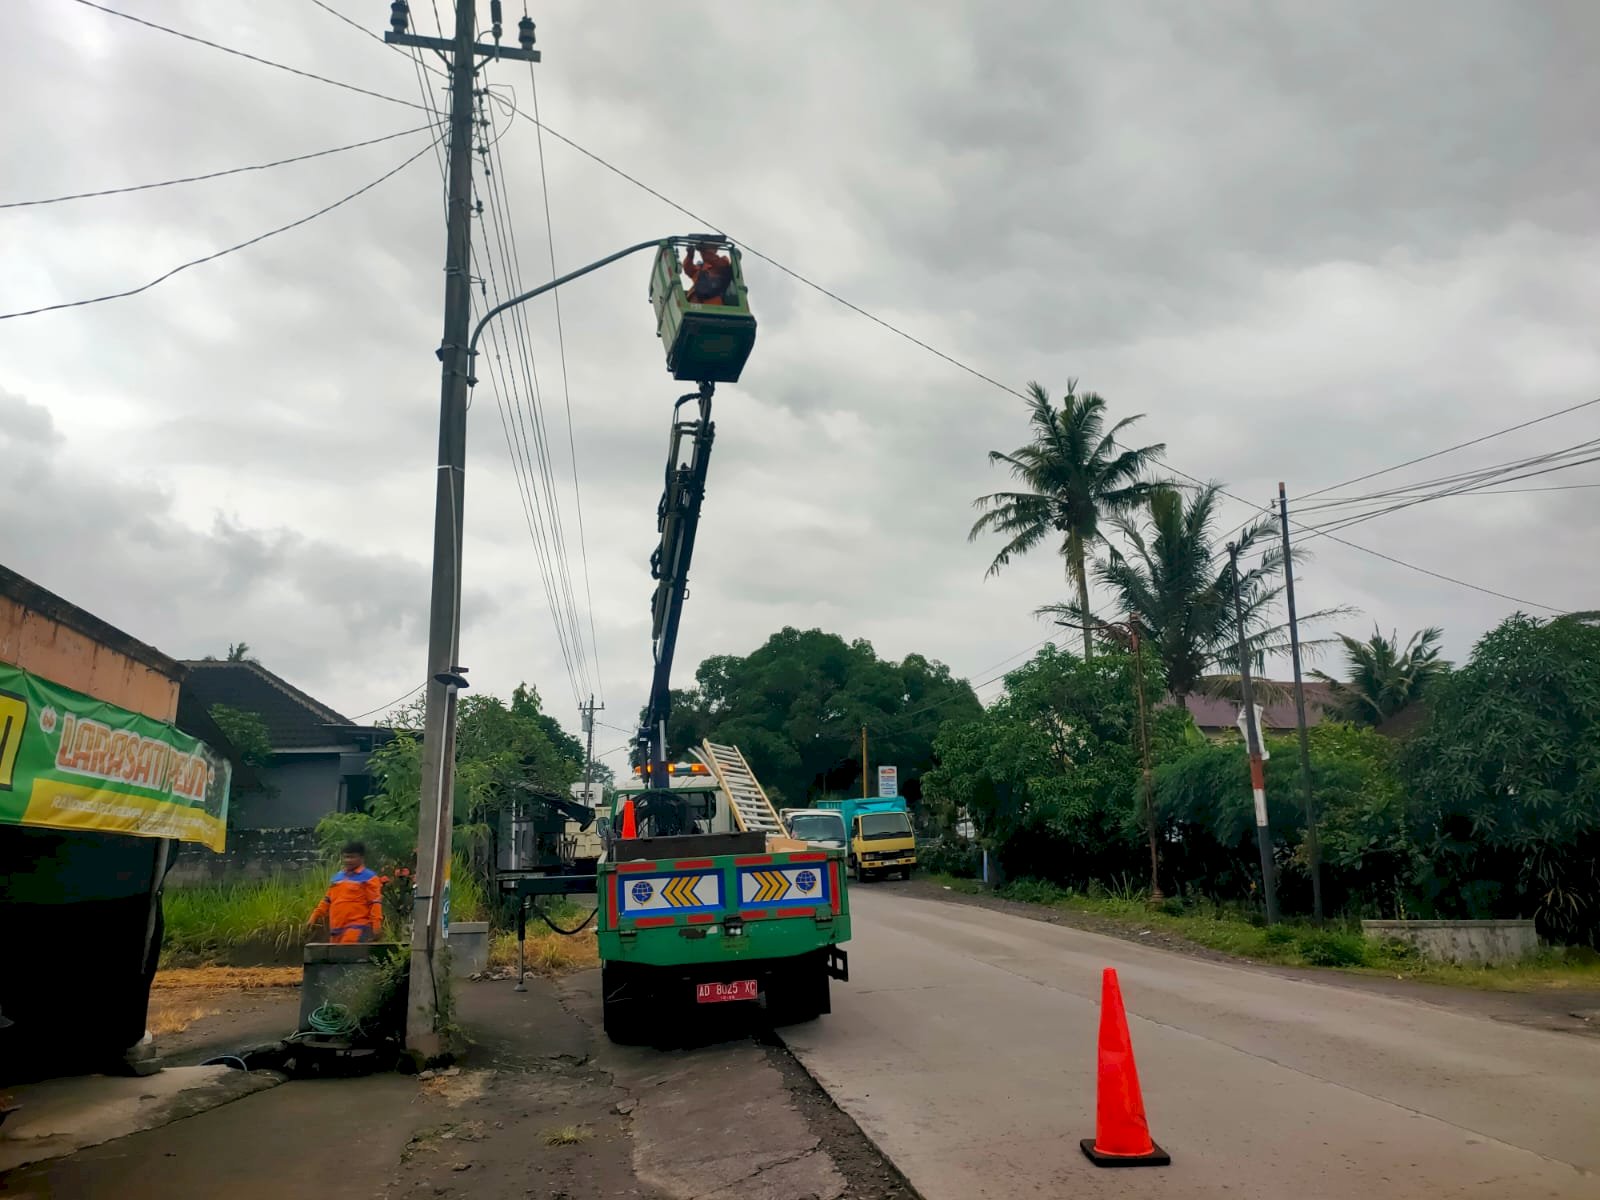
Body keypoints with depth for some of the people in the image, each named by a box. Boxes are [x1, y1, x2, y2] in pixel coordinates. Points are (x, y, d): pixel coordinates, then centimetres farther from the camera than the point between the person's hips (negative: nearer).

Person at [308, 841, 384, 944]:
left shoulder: (368, 877, -2)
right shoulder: (337, 877, 19)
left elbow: (375, 903, -8)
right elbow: (327, 900, 26)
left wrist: (376, 927, -15)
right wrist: (314, 917, 18)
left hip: (357, 928, -7)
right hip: (337, 929, 7)